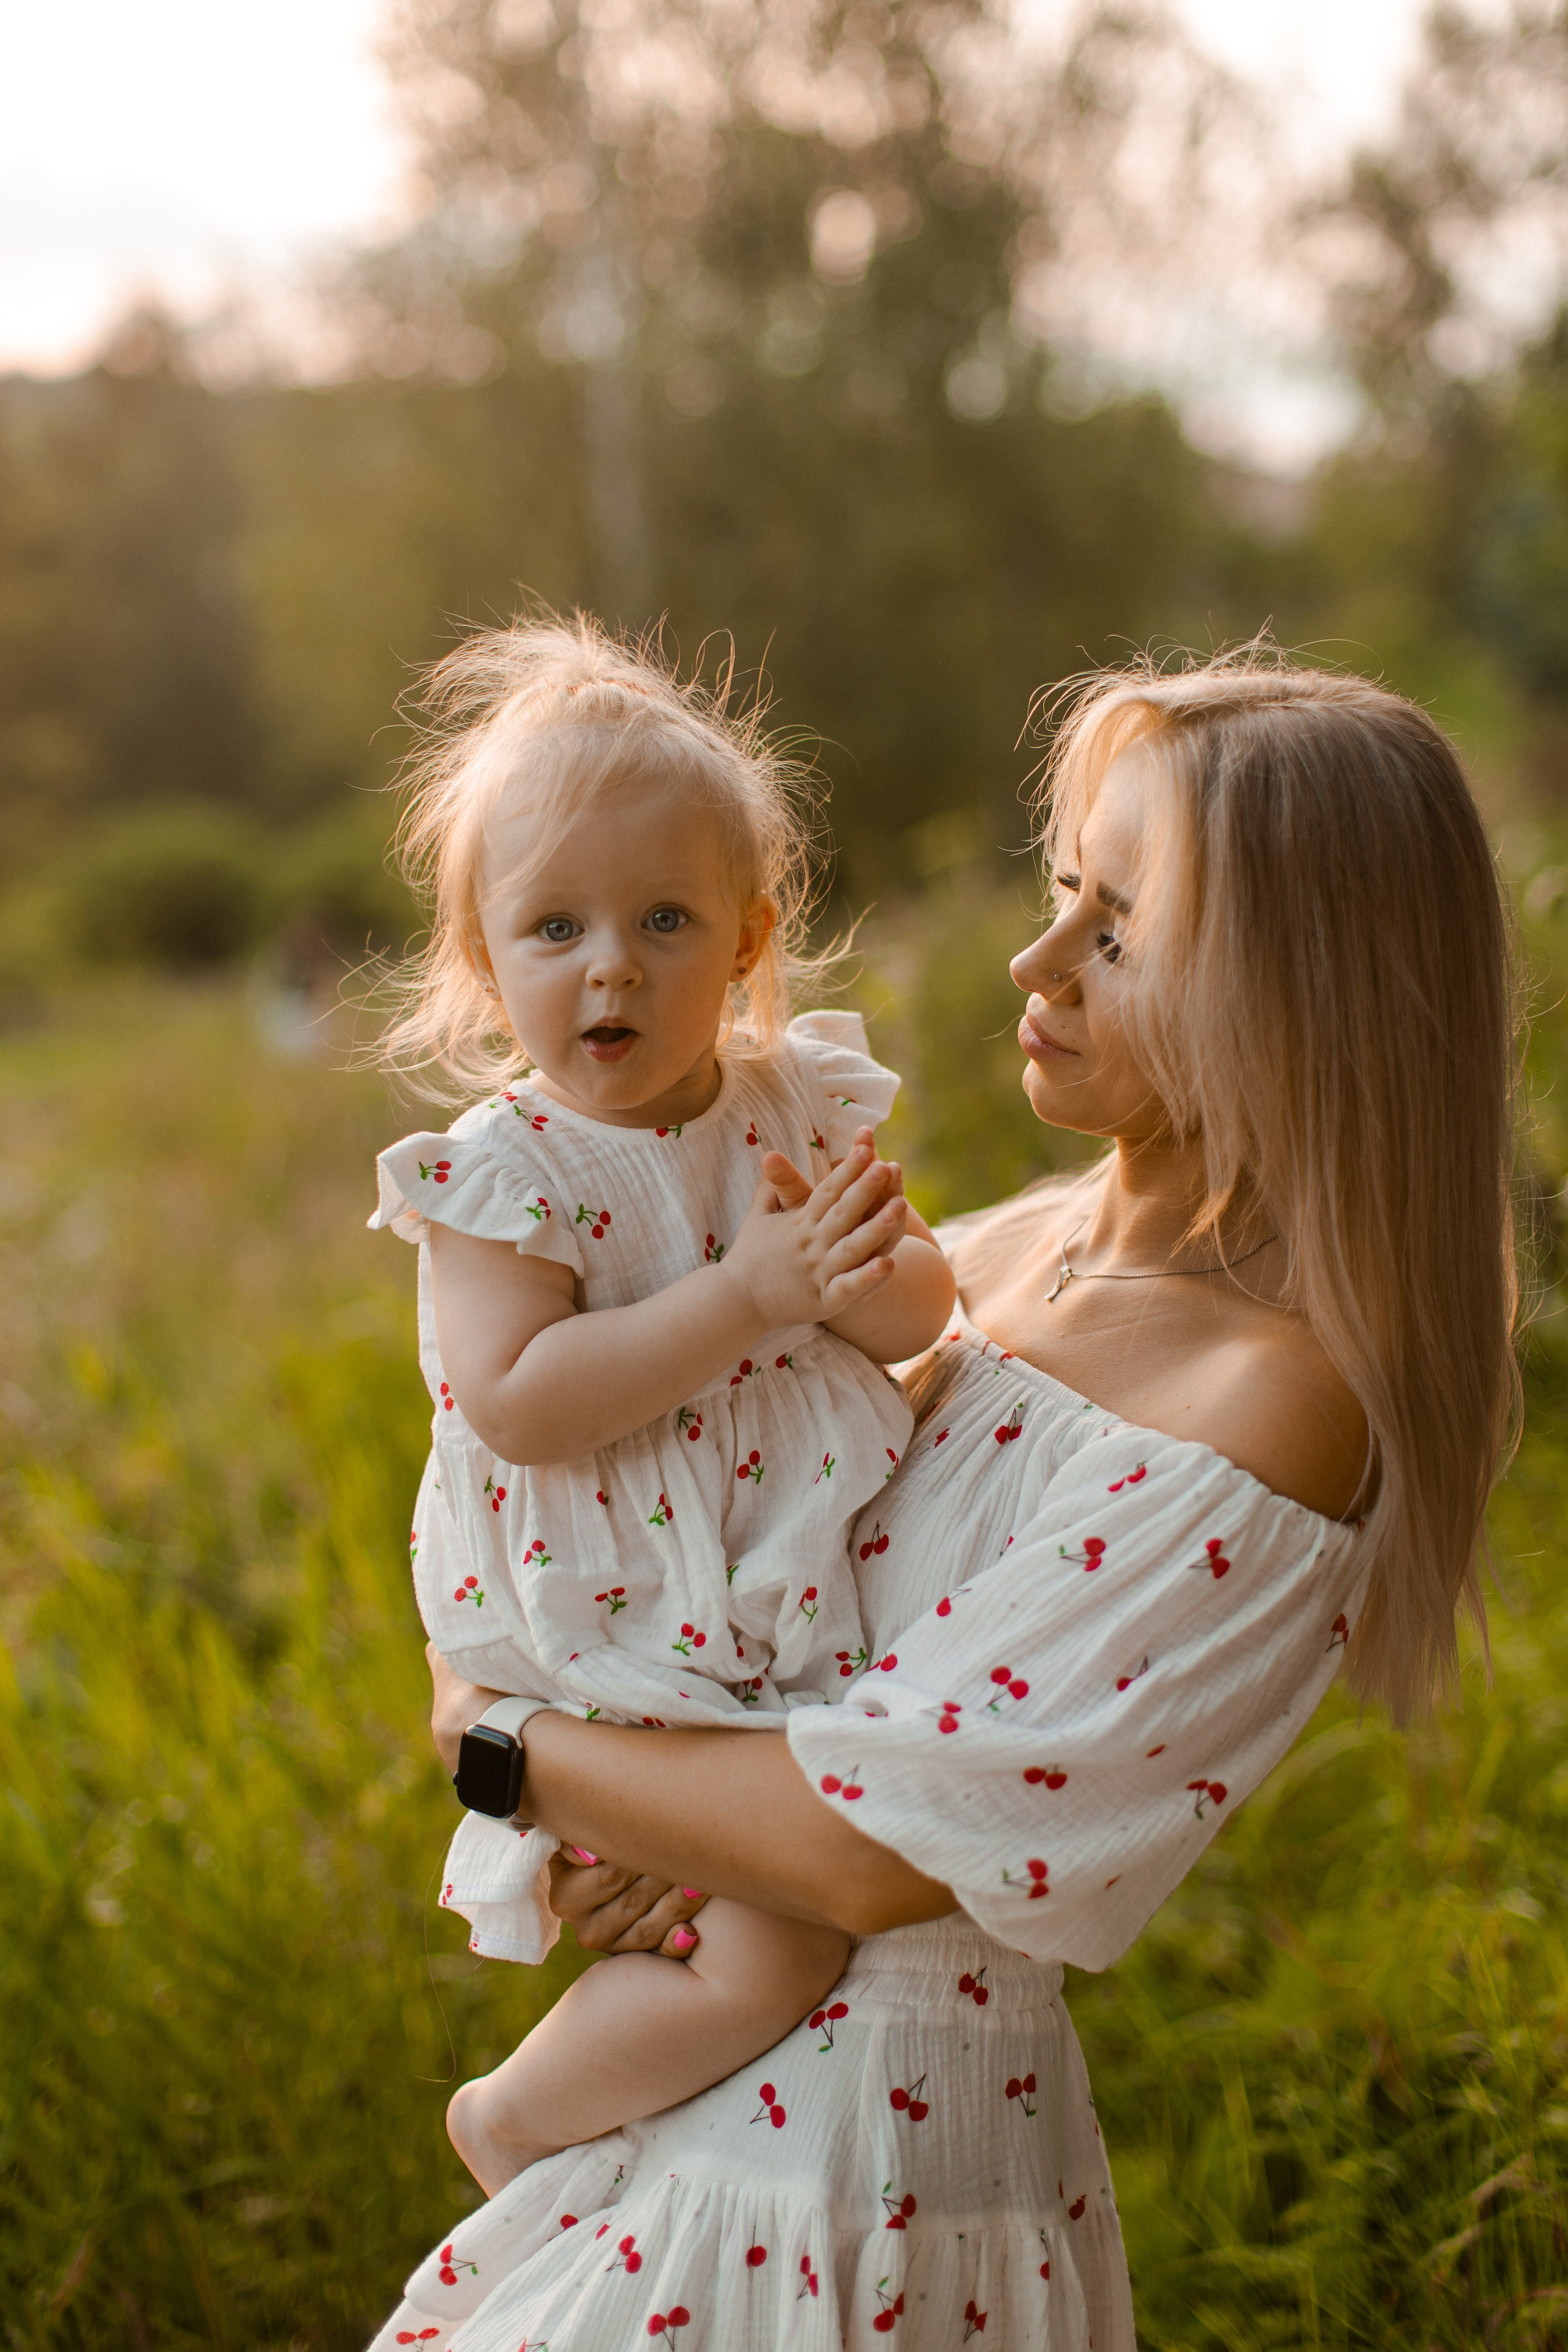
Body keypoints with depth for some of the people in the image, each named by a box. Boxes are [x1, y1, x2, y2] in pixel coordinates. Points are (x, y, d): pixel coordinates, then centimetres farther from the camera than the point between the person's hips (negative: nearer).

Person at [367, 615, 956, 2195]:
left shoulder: (796, 1103, 1)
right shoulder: (500, 1171, -15)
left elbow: (923, 1307, 4)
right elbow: (515, 1404, -26)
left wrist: (864, 1277, -21)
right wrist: (748, 1295, -29)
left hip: (804, 1601, 7)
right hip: (625, 1648, -6)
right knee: (768, 1958, -11)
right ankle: (511, 2119, 14)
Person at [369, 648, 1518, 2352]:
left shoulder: (1273, 1405, -24)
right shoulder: (1029, 1247, 1)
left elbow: (881, 1853, -24)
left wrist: (503, 1737, -10)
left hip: (870, 2148, -7)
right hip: (734, 2072, 7)